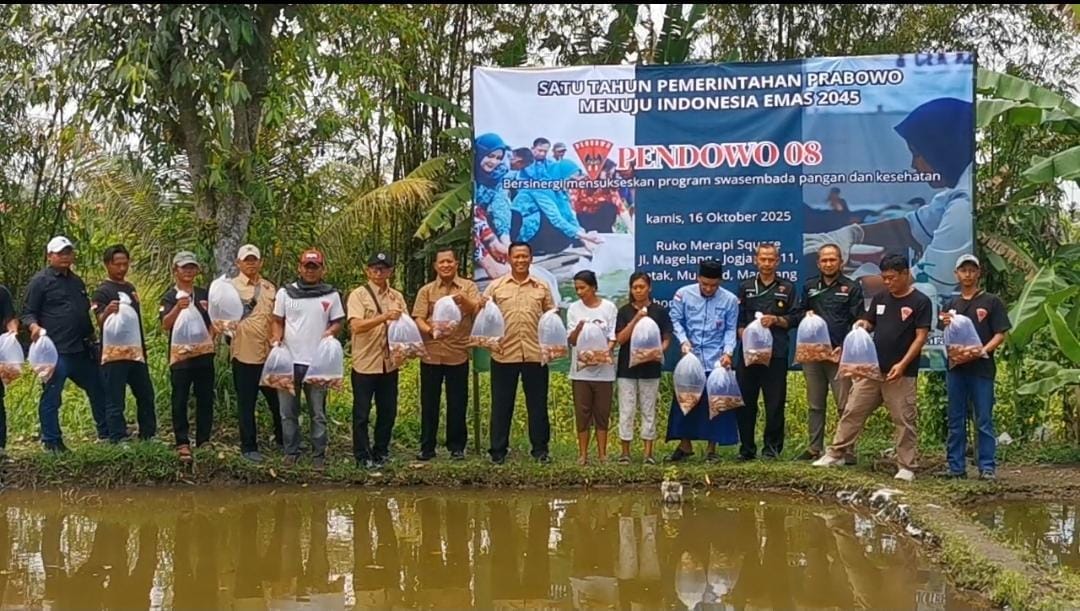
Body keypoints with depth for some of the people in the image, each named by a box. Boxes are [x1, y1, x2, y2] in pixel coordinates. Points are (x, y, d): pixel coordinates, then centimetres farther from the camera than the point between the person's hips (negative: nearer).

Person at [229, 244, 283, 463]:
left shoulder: (270, 288, 12)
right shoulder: (231, 287, -1)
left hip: (269, 354, 4)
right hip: (244, 354, -4)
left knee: (277, 400, 11)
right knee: (246, 404, 4)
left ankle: (282, 439, 28)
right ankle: (249, 447, 13)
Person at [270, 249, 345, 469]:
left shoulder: (331, 295, 5)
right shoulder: (285, 292, 6)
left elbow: (338, 322, 9)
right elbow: (278, 321, 10)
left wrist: (331, 332, -12)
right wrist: (276, 337, -8)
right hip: (289, 360, 1)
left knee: (318, 412, 4)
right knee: (288, 411, 6)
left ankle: (319, 455, 10)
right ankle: (291, 452, 16)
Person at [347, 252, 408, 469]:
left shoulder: (397, 297, 8)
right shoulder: (358, 295, -6)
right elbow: (356, 326, -18)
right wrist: (384, 317, -28)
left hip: (389, 363, 5)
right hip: (365, 363, -5)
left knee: (388, 412, 11)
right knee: (362, 413, 3)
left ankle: (380, 452, 25)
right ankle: (362, 455, 13)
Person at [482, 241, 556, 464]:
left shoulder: (542, 287, 9)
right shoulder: (496, 286, 6)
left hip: (535, 354, 1)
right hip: (504, 354, -1)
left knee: (537, 403, 6)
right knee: (501, 404, 5)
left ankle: (540, 449, 15)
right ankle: (498, 450, 12)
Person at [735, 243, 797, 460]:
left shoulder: (787, 288, 10)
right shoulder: (745, 287, 12)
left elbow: (794, 319, 7)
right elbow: (738, 320, 8)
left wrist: (776, 320, -11)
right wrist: (745, 337, -9)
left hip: (776, 354, -1)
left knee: (775, 402, 0)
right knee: (746, 402, 3)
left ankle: (772, 447, 8)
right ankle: (746, 448, 11)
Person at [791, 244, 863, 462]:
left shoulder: (851, 288, 3)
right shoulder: (809, 286, 14)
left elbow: (857, 322, -1)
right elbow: (795, 316, 19)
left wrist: (845, 347, -13)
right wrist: (805, 315, -4)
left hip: (840, 354, -4)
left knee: (844, 405, -6)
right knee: (815, 405, 10)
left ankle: (848, 451, -3)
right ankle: (815, 448, 16)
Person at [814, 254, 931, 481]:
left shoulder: (920, 302, -6)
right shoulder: (880, 298, 11)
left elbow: (921, 337, -10)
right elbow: (869, 323, 21)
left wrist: (902, 364, -18)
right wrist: (862, 325, -4)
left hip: (901, 373, -5)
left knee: (904, 420, 0)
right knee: (852, 412, 6)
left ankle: (906, 467, 7)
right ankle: (835, 454, 13)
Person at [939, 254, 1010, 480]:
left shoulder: (991, 302, 1)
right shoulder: (952, 305, 14)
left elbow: (1000, 334, -3)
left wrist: (983, 351, -18)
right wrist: (946, 325, -5)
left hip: (982, 369, -4)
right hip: (956, 367, 4)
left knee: (984, 421, -2)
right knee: (956, 421, 7)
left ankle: (987, 467, 2)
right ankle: (956, 466, 12)